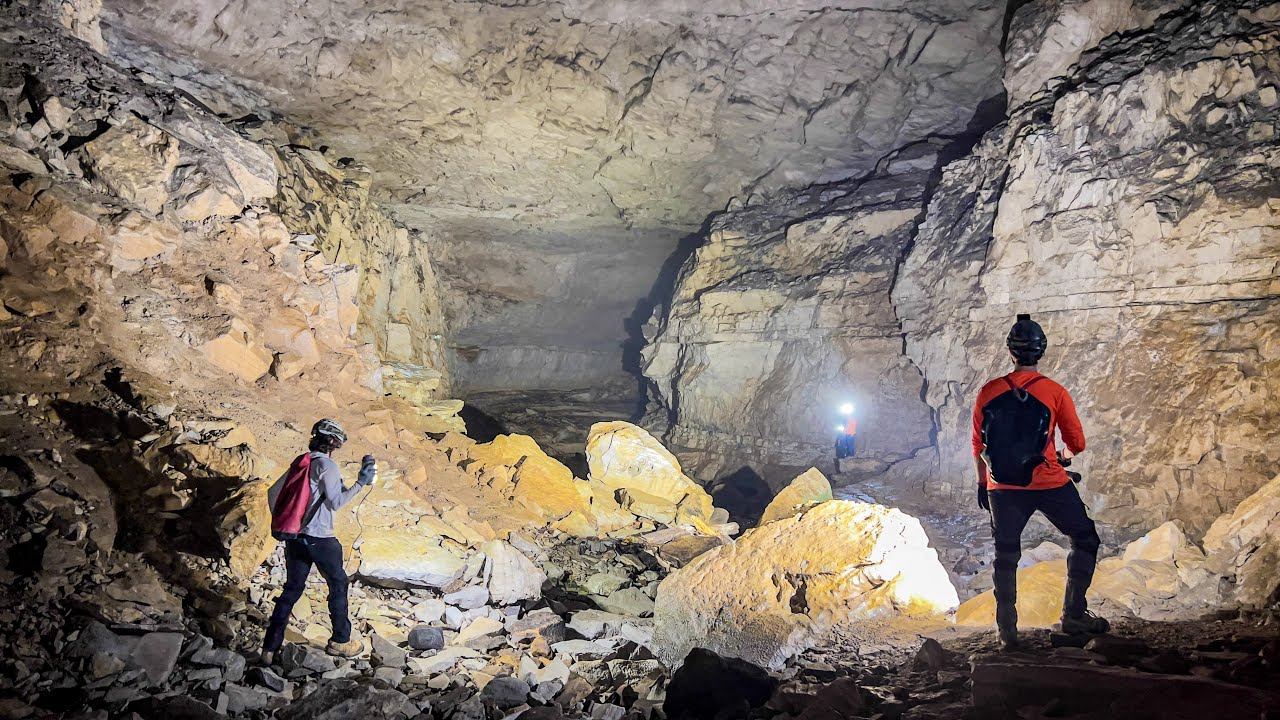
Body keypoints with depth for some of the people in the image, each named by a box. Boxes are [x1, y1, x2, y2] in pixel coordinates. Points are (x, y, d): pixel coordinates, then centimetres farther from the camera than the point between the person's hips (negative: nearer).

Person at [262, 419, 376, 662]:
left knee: (291, 589, 16)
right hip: (320, 540, -7)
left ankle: (271, 647, 15)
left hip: (294, 538, 7)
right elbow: (335, 502, -15)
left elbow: (273, 493, 14)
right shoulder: (326, 465, -14)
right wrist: (361, 482, -12)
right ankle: (340, 641, 21)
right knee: (338, 585, 12)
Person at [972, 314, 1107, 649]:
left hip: (1003, 488, 2)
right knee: (1085, 540, 18)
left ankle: (1007, 630, 15)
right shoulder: (1055, 392, -9)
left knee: (1005, 556, 13)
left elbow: (978, 447, 3)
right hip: (1049, 484, -2)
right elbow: (1077, 444, -1)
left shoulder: (988, 392, -3)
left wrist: (983, 484, 17)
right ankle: (1074, 615, 16)